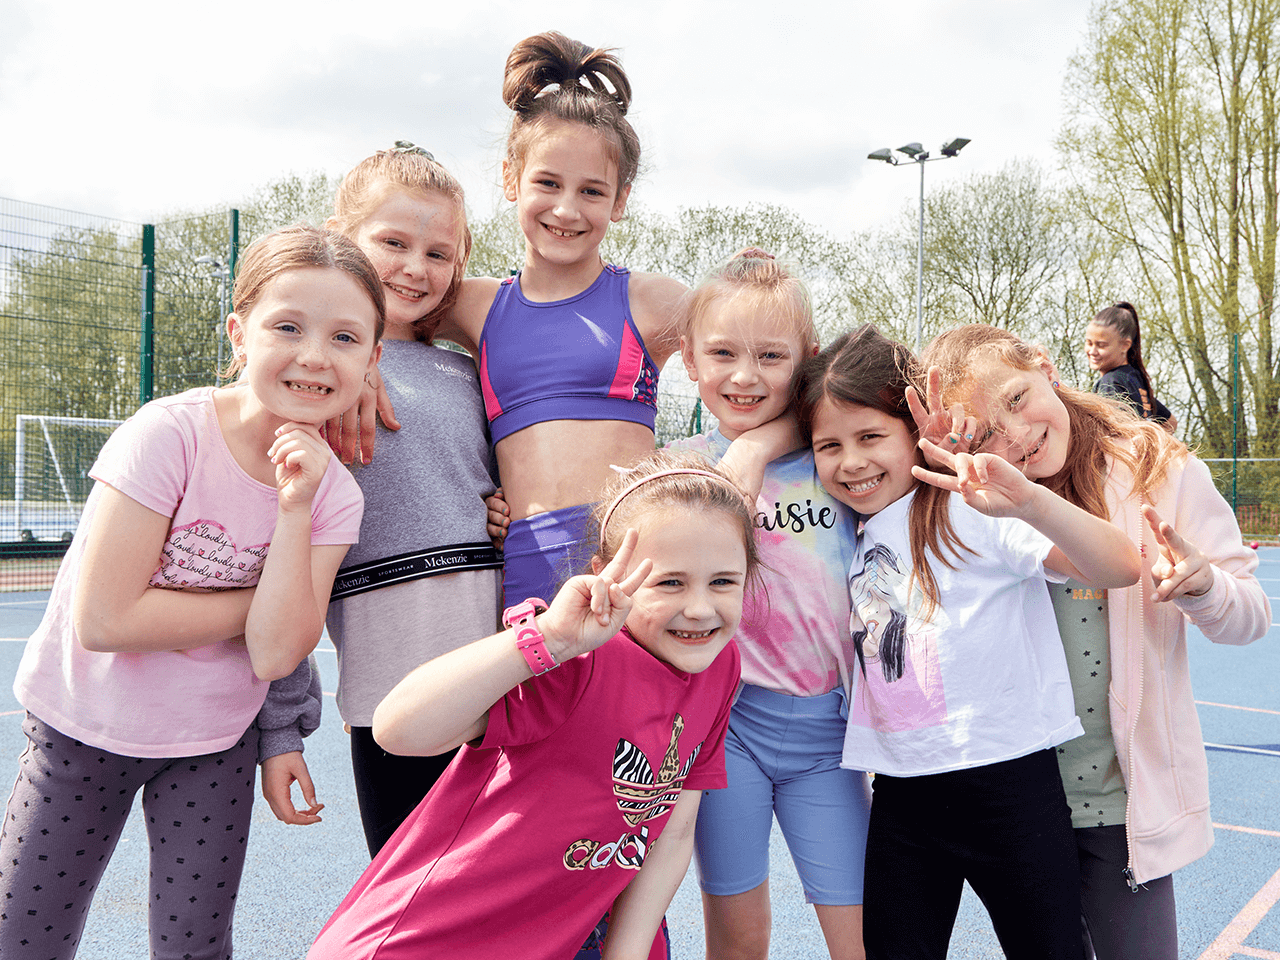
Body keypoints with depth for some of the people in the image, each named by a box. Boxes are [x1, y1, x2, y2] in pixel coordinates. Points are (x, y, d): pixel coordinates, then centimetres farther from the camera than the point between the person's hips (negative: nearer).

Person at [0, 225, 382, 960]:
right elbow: (102, 619, -25)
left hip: (213, 741, 3)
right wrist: (254, 605, -18)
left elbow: (276, 655, -21)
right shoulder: (171, 434, -23)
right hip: (84, 726, -2)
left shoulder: (335, 496, -11)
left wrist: (294, 510, -27)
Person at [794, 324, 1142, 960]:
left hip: (1006, 782, -5)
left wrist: (1028, 502, -42)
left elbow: (1121, 567, -23)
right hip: (900, 795, 5)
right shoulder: (856, 534, 7)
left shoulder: (969, 508, -14)